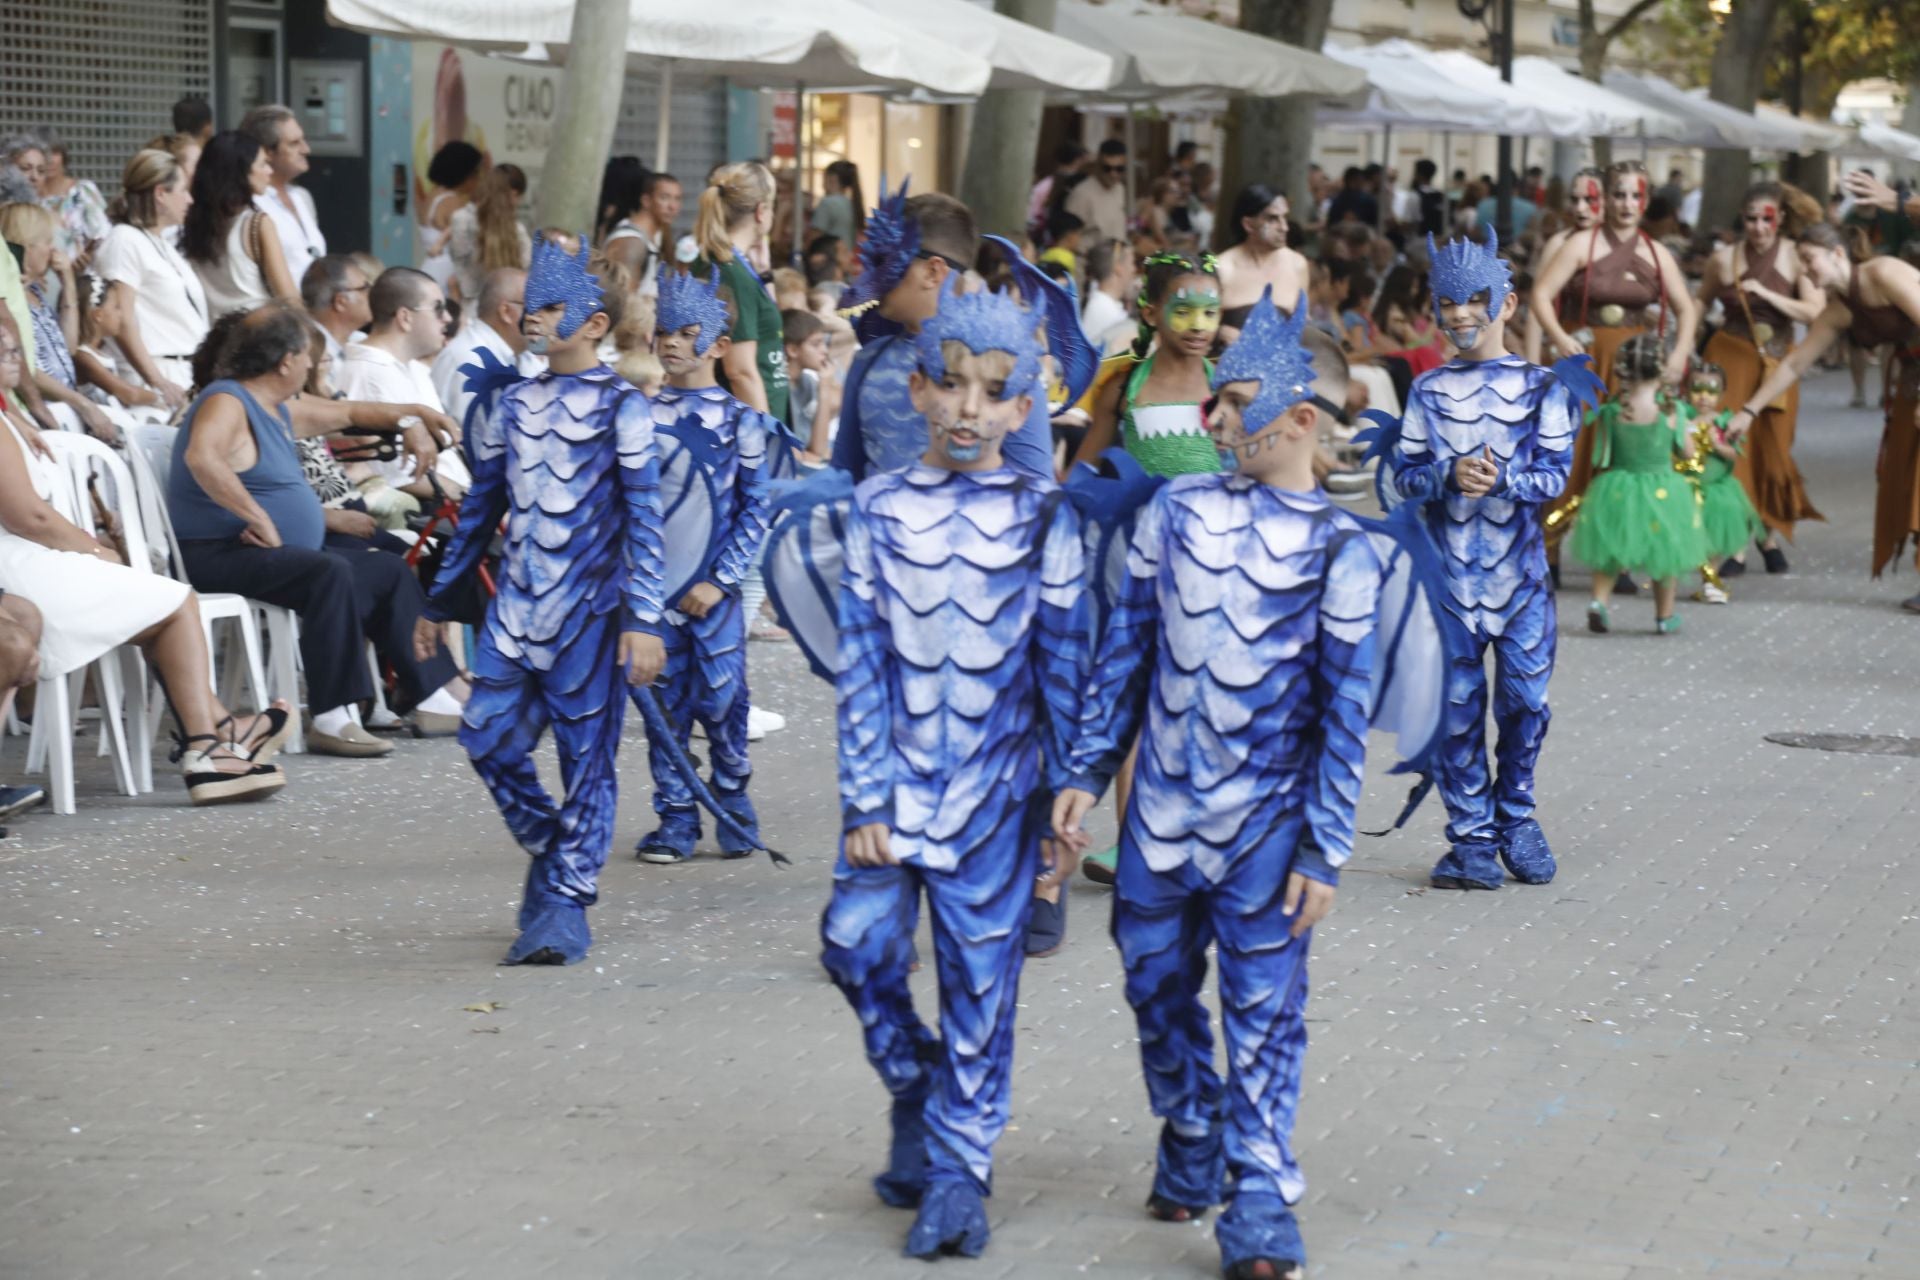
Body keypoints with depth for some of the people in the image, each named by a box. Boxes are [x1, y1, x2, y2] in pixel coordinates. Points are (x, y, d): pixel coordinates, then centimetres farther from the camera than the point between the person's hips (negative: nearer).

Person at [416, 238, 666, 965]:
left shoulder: (620, 408, -4)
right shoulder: (510, 402, 11)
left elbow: (644, 520, -7)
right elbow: (482, 507, 19)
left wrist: (644, 620, -15)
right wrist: (439, 601, 20)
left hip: (588, 608, -5)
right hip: (516, 605, 5)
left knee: (586, 756, -1)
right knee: (488, 737, -2)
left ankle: (565, 901, 3)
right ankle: (549, 851, 22)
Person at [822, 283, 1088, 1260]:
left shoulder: (1042, 517, -3)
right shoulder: (881, 507, 0)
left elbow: (1064, 668, 0)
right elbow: (860, 659, 0)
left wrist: (1065, 805, -1)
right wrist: (865, 797, -5)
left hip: (996, 789, -2)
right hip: (896, 782, 2)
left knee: (980, 977, 1)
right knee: (858, 941, -4)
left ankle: (958, 1168, 11)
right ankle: (913, 1086, 23)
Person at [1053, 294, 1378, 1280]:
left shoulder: (1338, 549, -8)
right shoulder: (1174, 512, 3)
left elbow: (1345, 709, -7)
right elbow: (1126, 651, 9)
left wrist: (1324, 852, -9)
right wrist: (1087, 772, 7)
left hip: (1266, 821, -4)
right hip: (1161, 810, 4)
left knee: (1263, 1014, -3)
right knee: (1158, 989, 14)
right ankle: (1191, 1155, 36)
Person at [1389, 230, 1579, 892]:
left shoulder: (1540, 386, 1)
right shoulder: (1429, 390, 6)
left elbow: (1555, 472, -6)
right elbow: (1405, 472, 0)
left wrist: (1502, 479, -24)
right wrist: (1449, 476, -21)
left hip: (1520, 572, -1)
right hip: (1451, 574, 1)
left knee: (1525, 700, 3)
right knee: (1457, 708, 2)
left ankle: (1516, 817, 26)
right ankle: (1472, 839, 11)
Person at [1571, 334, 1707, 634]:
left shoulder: (1609, 413, -11)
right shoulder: (1670, 414, -14)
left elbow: (1600, 460, -7)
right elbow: (1687, 453, -2)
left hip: (1616, 493, 1)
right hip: (1661, 492, -1)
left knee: (1609, 554, 18)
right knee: (1664, 554, 17)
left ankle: (1599, 599, -3)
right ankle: (1665, 617, 26)